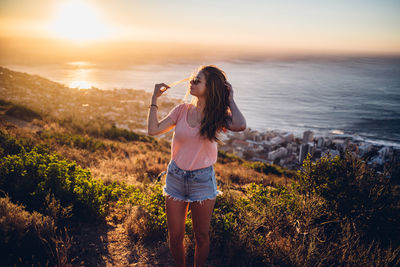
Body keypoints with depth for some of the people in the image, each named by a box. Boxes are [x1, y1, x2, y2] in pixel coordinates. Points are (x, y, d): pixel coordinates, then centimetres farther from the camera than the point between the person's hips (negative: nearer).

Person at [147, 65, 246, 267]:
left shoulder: (217, 116, -7)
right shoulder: (182, 110, 0)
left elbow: (240, 126, -29)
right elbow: (153, 130, -5)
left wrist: (229, 99, -15)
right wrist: (155, 98, -3)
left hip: (202, 181, -2)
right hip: (175, 178, 3)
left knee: (201, 237, 14)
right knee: (175, 237, 13)